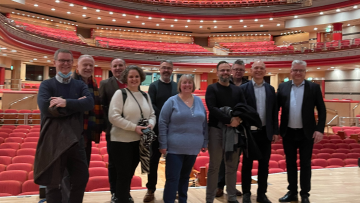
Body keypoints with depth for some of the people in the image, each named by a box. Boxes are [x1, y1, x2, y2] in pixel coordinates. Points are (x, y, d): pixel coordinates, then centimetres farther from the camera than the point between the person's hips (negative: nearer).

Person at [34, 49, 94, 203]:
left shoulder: (80, 85, 7)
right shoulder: (46, 84, -1)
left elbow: (90, 103, -11)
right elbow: (45, 108, -19)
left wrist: (66, 102, -22)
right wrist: (77, 104, -15)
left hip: (75, 140, 3)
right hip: (53, 140, -3)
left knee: (82, 178, 14)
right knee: (53, 183, 10)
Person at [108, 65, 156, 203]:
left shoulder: (145, 95, 9)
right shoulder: (120, 93, -9)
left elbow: (152, 115, 13)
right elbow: (113, 117, -17)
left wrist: (150, 124, -11)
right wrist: (134, 127, -21)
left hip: (139, 141, 6)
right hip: (121, 141, -5)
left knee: (130, 174, 20)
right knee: (123, 174, 4)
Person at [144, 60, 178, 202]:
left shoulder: (177, 86, 10)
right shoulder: (154, 86, 2)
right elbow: (150, 105, -8)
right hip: (158, 127, -2)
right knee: (154, 158, 5)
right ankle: (151, 189, 16)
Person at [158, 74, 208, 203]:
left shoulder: (199, 101, 8)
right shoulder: (172, 101, -5)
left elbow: (204, 123, 12)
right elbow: (162, 123, -7)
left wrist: (205, 142, 9)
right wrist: (163, 145, -11)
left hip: (193, 148, 4)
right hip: (175, 148, -4)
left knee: (185, 177, 18)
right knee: (172, 178, -2)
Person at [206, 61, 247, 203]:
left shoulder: (237, 90, 12)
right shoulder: (212, 88, -1)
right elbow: (212, 109, -14)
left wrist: (238, 119, -16)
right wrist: (229, 120, -20)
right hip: (217, 130, -4)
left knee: (232, 166, 11)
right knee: (214, 166, 3)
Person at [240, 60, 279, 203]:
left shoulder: (271, 89, 8)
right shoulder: (244, 88, -4)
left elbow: (274, 112, 8)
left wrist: (275, 131, 5)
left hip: (265, 132, 4)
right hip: (249, 132, -3)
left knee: (264, 164, 10)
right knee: (247, 164, 8)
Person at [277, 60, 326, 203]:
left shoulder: (314, 87, -1)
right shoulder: (283, 87, 3)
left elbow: (322, 110, -1)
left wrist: (320, 129, -10)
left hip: (306, 133, -2)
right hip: (288, 133, 2)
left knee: (305, 164, 7)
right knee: (290, 163, 11)